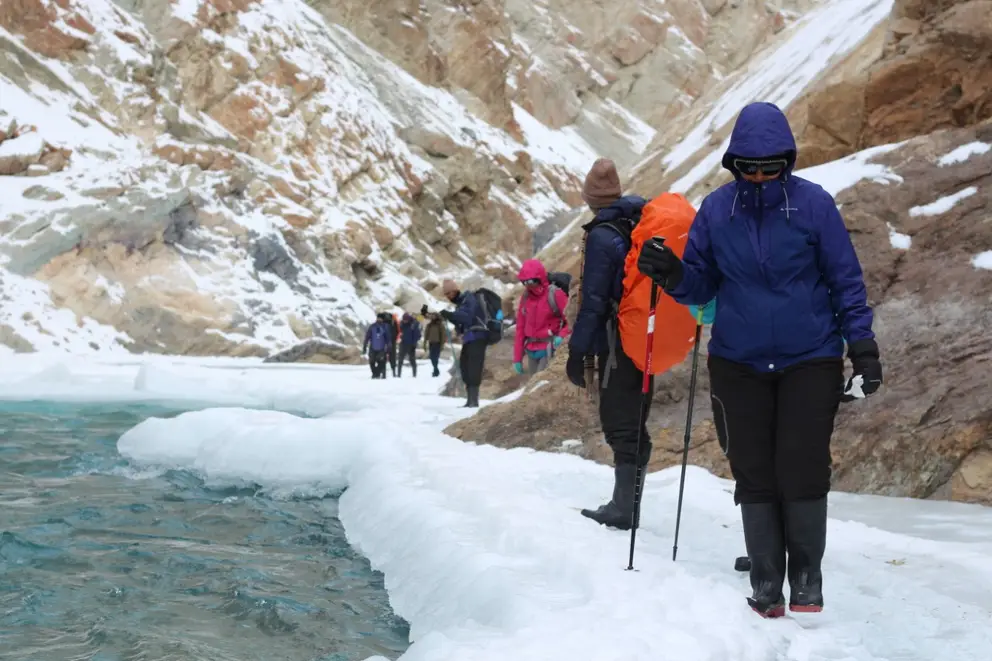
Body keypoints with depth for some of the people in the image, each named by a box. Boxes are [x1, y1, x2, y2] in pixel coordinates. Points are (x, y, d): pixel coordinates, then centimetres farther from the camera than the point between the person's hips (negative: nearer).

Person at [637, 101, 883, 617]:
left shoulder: (814, 203, -7)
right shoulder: (715, 209, 0)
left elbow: (846, 279, -1)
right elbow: (701, 285, 6)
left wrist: (862, 345, -5)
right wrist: (673, 275, -15)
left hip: (809, 361, -2)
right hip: (738, 363, 2)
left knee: (803, 474, -3)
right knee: (754, 476, 6)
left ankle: (806, 584, 16)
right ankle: (766, 588, 17)